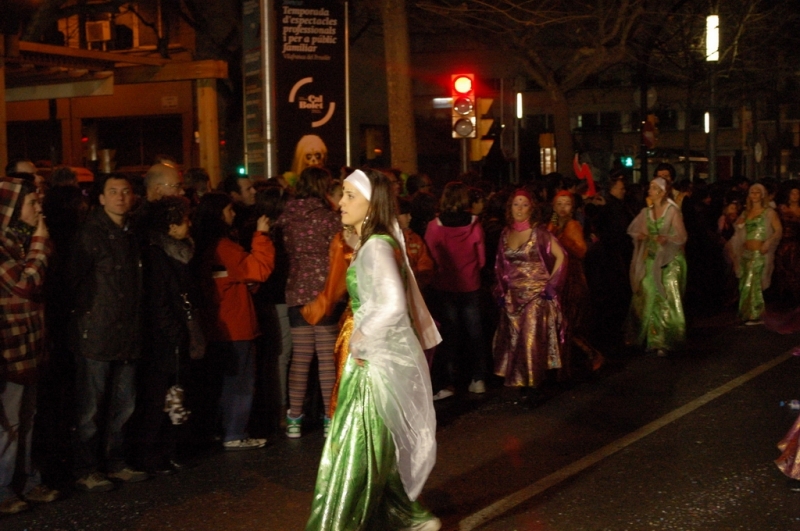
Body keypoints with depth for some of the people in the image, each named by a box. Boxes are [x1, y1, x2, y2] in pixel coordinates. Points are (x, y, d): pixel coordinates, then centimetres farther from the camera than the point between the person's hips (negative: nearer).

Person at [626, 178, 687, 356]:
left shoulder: (673, 211, -7)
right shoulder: (646, 212, 8)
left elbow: (681, 236, -10)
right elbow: (632, 229, 14)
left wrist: (667, 239, -28)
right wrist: (638, 235, -8)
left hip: (670, 261, -5)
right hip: (650, 260, 5)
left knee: (667, 300, -9)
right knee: (649, 299, 2)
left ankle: (664, 341, -3)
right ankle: (654, 339, 12)